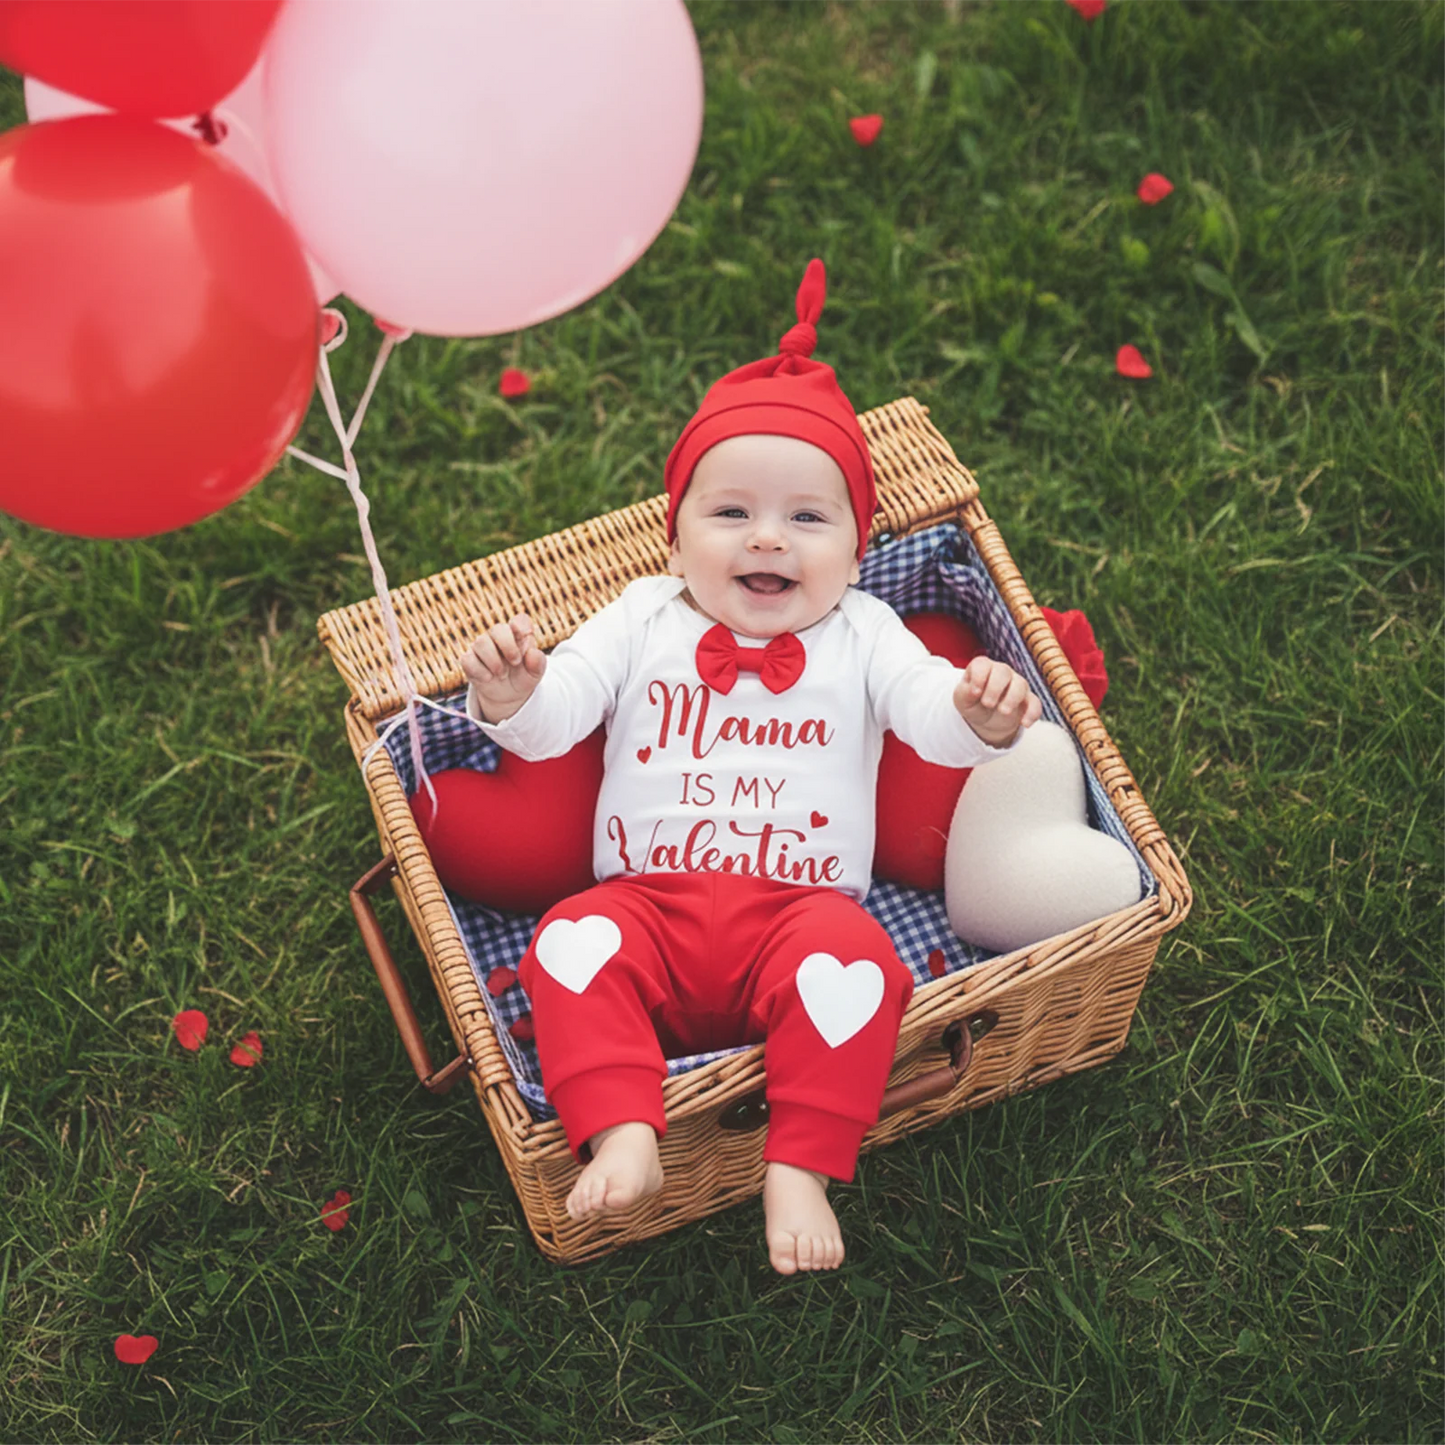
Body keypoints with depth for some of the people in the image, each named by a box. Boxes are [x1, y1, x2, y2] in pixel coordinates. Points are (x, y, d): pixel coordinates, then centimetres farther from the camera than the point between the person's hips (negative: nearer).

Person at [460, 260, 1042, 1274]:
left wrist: (980, 715, -27)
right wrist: (511, 695, -18)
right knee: (573, 945, -27)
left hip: (799, 908, -1)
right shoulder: (645, 621, 16)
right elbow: (553, 720, 6)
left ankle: (801, 1168, -26)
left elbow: (931, 712, -2)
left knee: (853, 957, -31)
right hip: (651, 903, 1)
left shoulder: (859, 633, 14)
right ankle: (622, 1133, -28)